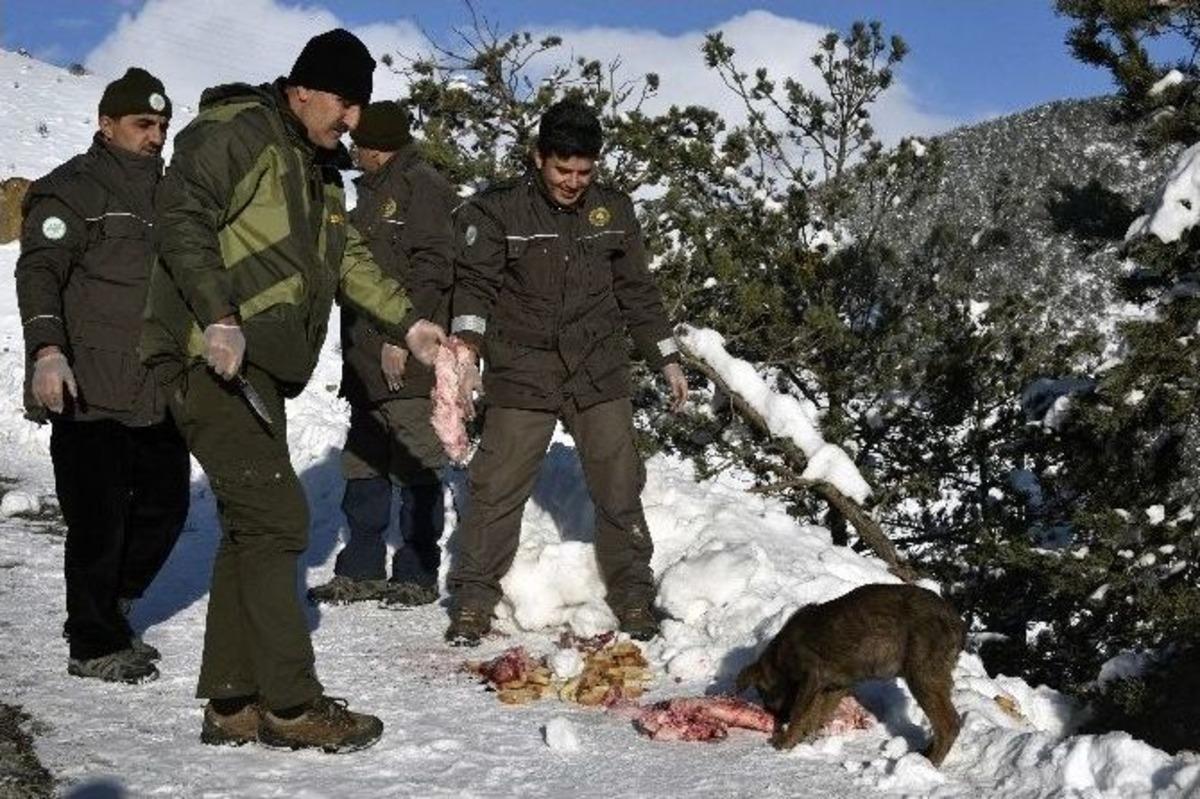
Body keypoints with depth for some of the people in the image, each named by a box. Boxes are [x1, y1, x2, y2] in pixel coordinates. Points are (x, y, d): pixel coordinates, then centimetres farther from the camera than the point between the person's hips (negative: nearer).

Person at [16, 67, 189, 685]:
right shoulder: (71, 189, -4)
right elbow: (39, 271, -15)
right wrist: (47, 349, -29)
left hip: (159, 395, 8)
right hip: (92, 395, -7)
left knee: (165, 507, 11)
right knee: (100, 520, -5)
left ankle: (105, 611, 30)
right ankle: (95, 644, 9)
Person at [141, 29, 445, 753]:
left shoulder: (319, 166, 21)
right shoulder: (237, 131, -8)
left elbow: (348, 258, 23)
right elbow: (182, 221, -17)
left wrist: (408, 324, 14)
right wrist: (219, 317, -24)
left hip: (259, 367, 10)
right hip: (214, 359, -10)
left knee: (252, 528, 10)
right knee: (276, 517, -11)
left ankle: (233, 703, 17)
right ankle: (291, 705, -3)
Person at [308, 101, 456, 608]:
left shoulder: (421, 186, -6)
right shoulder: (374, 191, 23)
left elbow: (432, 266, -15)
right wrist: (356, 351, 23)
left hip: (408, 362, -10)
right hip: (369, 362, 10)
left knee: (413, 468, -4)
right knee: (362, 466, 11)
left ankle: (417, 575, 4)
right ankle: (362, 571, 19)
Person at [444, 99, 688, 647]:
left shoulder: (613, 211, 7)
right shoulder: (498, 211, -4)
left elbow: (637, 292, 14)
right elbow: (474, 283, -11)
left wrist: (667, 359, 12)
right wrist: (466, 345, -28)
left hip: (599, 372, 3)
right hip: (522, 373, -2)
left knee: (619, 488, 4)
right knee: (497, 489, -2)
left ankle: (632, 594, 19)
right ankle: (473, 598, 13)